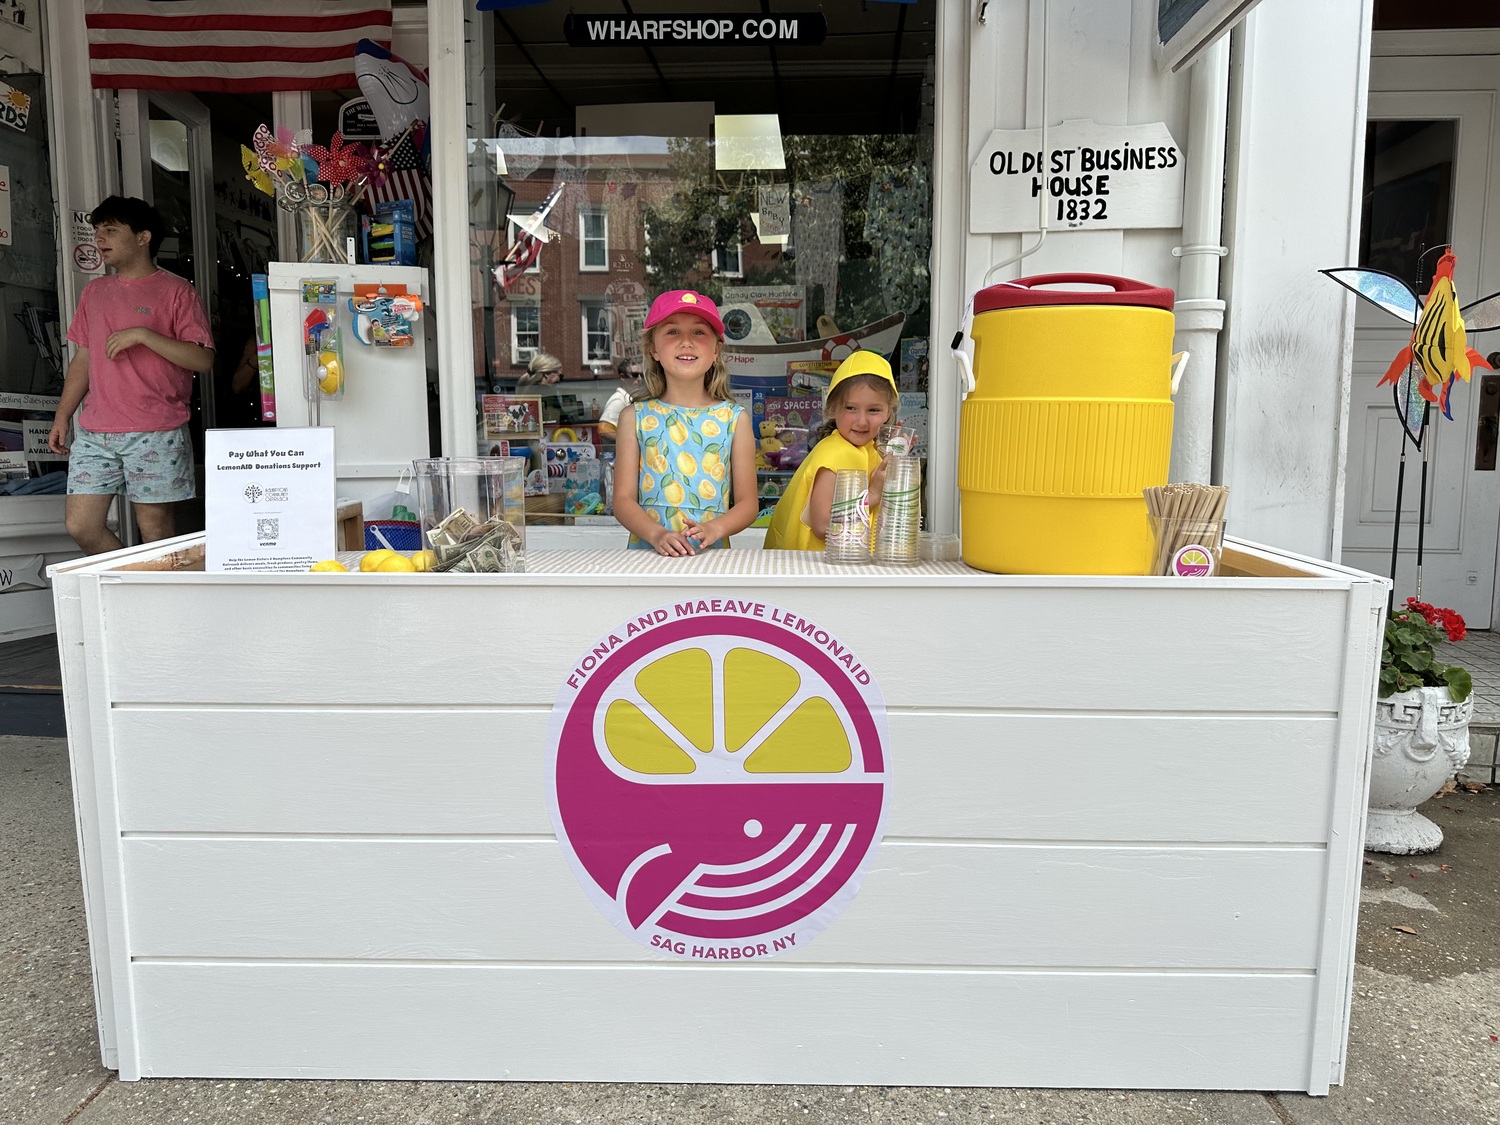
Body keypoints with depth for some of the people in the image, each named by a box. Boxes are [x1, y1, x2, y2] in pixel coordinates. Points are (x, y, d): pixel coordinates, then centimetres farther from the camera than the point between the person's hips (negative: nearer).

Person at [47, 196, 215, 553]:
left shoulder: (175, 291, 0)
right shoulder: (94, 291, 17)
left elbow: (203, 360, -9)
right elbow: (83, 359, 21)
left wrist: (142, 334, -17)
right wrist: (61, 418, 17)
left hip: (156, 433, -5)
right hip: (94, 433, 6)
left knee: (154, 528, -1)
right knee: (80, 525, 1)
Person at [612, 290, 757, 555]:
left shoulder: (734, 419, 7)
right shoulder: (635, 416, 8)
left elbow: (747, 502, 7)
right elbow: (623, 499, 3)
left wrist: (715, 528, -12)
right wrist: (657, 534, -14)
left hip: (711, 555, 0)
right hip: (647, 553, 0)